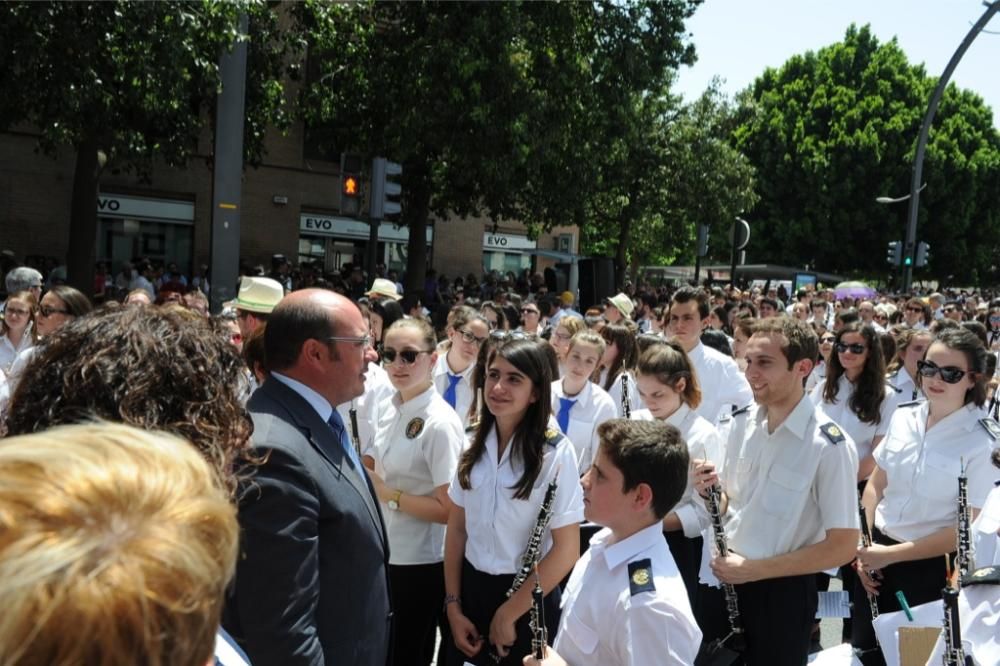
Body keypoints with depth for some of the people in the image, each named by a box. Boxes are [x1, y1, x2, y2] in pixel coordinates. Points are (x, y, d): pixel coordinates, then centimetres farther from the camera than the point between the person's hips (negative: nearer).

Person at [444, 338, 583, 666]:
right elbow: (457, 529, 5)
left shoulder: (555, 452, -15)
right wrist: (453, 604, 1)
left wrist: (509, 613, -11)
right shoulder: (475, 443, 0)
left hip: (527, 599, -4)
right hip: (471, 587, 4)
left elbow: (566, 550, -15)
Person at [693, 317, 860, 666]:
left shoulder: (830, 446, -19)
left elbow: (843, 547, -18)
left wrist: (753, 569, -17)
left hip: (783, 591, -5)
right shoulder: (741, 422, -1)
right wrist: (710, 491, -11)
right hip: (726, 577, 5)